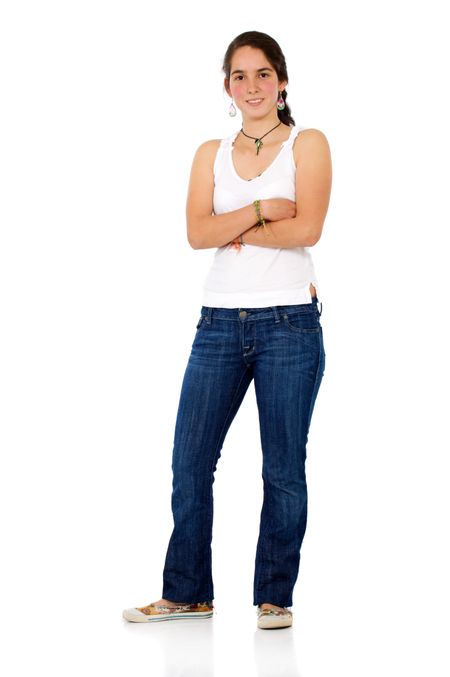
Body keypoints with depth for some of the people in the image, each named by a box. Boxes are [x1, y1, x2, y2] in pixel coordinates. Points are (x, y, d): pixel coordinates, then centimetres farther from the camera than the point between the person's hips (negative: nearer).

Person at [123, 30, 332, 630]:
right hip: (220, 321, 3)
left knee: (284, 468, 3)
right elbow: (197, 232, -2)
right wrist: (262, 210, -11)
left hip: (288, 322, -3)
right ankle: (186, 593, 17)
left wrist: (235, 231, -5)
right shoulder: (211, 154, 12)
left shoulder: (307, 144, 3)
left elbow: (307, 228, -12)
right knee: (190, 462, 3)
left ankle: (275, 596, 15)